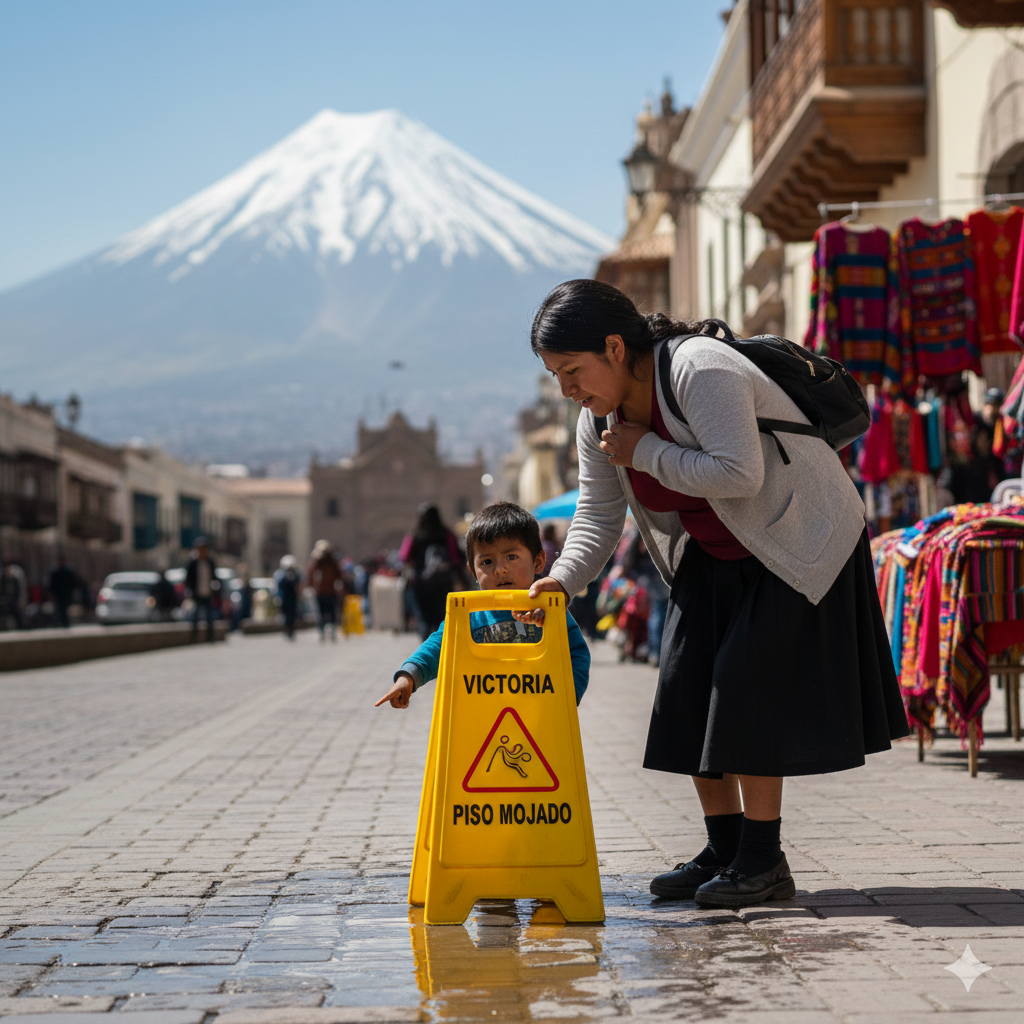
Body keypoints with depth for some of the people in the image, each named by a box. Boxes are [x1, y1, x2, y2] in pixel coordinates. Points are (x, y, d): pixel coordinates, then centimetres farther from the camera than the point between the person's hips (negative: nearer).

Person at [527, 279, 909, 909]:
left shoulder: (701, 370, -28)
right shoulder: (599, 419, -1)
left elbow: (739, 474, -36)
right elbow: (598, 514, -1)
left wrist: (647, 453, -27)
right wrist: (563, 579, -19)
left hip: (801, 540, -8)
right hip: (713, 558, 9)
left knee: (747, 684, -15)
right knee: (689, 686, 2)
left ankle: (764, 862, -8)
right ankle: (725, 852, 12)